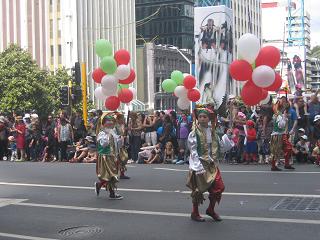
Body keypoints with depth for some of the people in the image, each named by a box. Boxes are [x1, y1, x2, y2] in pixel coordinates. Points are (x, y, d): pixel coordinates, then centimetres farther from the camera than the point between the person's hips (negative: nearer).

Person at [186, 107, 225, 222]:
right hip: (199, 164, -5)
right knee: (198, 189, 3)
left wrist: (213, 160, 0)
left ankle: (211, 209, 23)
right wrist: (199, 167, -20)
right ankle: (195, 213, 21)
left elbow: (215, 147, 13)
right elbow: (193, 151, -14)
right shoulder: (194, 133, -11)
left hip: (211, 164, 6)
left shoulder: (212, 131, 6)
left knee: (219, 187, 3)